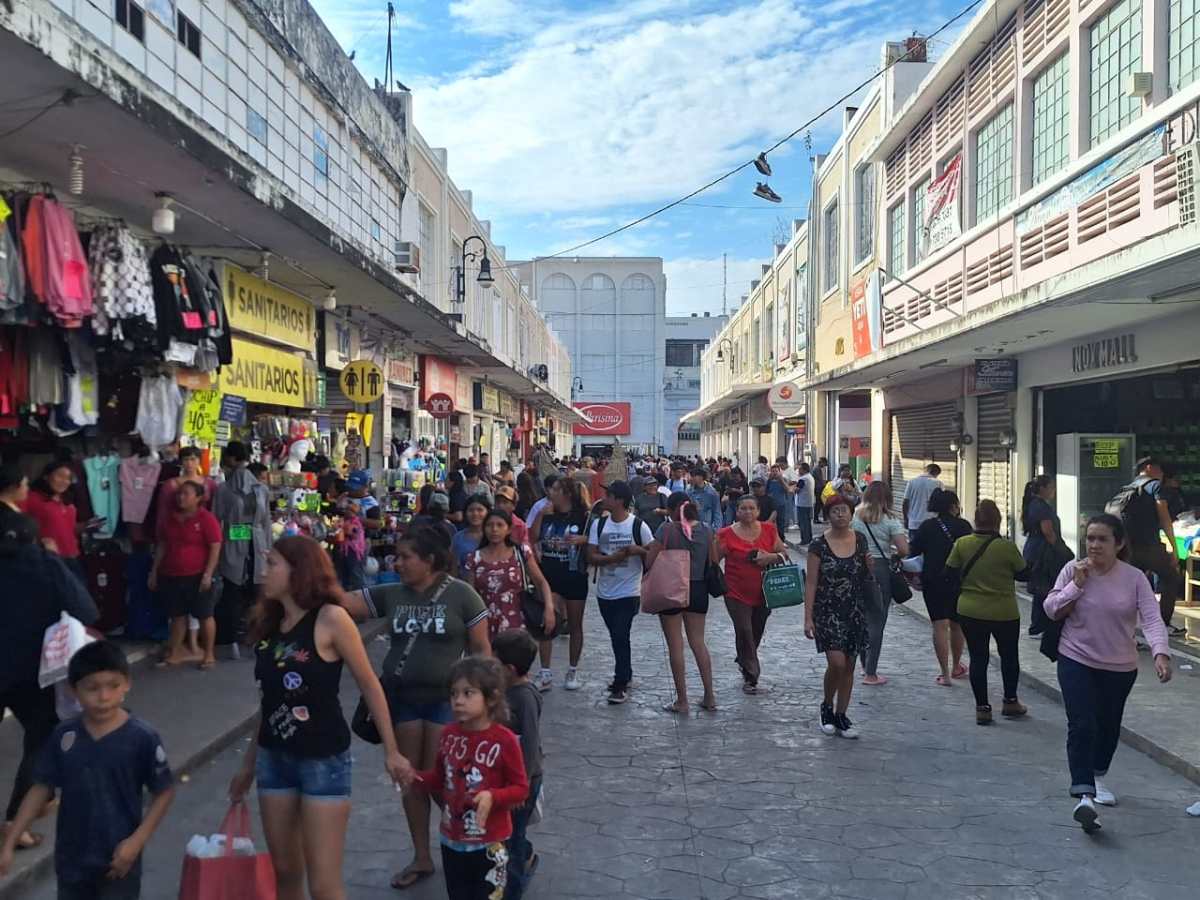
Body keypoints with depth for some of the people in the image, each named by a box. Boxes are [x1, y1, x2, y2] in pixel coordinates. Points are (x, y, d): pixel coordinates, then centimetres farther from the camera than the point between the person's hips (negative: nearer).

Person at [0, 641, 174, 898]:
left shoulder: (142, 738, -17)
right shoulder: (64, 737, -7)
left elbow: (164, 793, -9)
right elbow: (41, 789, 2)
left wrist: (137, 841, -16)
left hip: (118, 859, -4)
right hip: (72, 858, 4)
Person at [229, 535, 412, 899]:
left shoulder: (330, 619, -16)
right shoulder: (268, 623, 4)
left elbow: (369, 685, -9)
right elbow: (270, 700, 13)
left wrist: (391, 750, -7)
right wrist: (249, 762, 18)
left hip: (323, 759, -6)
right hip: (274, 758, 6)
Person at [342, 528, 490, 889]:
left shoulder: (461, 594, -10)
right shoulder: (391, 595, 1)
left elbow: (481, 648, -6)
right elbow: (342, 602, -4)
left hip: (446, 699, -4)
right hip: (402, 699, 4)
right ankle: (421, 859, 28)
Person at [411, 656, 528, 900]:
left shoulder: (504, 740, -19)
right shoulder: (449, 735, -3)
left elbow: (521, 788, -12)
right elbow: (439, 778, 10)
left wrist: (493, 797, -29)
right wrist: (414, 777, -8)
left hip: (488, 844, -5)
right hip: (452, 839, 5)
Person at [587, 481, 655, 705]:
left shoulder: (638, 525, -9)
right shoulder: (599, 524, 1)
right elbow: (592, 557, -5)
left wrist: (639, 550, -23)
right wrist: (616, 556, -20)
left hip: (629, 592, -5)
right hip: (605, 592, 5)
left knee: (620, 637, -8)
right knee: (617, 636, 16)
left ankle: (620, 686, 2)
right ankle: (625, 675, 33)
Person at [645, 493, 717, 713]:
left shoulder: (667, 529, -14)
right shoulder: (706, 530, 0)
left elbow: (650, 562, -16)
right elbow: (713, 562, 6)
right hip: (699, 588, 4)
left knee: (675, 645, 5)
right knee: (698, 642, 15)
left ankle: (682, 700, 10)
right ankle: (709, 697, 15)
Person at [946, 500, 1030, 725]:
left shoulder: (961, 544, -10)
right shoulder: (1007, 547, -16)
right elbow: (1024, 574, -3)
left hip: (969, 612, 1)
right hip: (1004, 613, -1)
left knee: (978, 658, 10)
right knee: (1009, 656, 20)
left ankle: (982, 707, 12)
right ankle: (1010, 702, 30)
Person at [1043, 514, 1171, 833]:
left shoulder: (1134, 578, -8)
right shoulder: (1072, 570, -6)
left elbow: (1152, 618, -16)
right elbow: (1052, 610, -5)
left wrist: (1161, 653, -32)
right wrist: (1076, 585, -18)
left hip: (1120, 668, 2)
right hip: (1077, 662, -2)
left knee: (1109, 726, 18)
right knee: (1082, 726, -14)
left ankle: (1098, 779, 42)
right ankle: (1084, 796, -17)